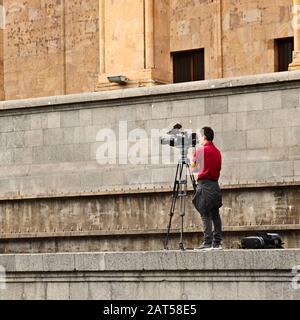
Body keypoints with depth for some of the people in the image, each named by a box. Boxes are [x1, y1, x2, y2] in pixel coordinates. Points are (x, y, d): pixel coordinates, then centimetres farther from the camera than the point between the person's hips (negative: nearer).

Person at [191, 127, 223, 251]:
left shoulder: (200, 150, -7)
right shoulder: (217, 151, 12)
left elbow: (193, 165, 7)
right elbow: (219, 168, 16)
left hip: (204, 184, -7)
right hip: (215, 184, 7)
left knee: (205, 215, -8)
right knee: (215, 214, 8)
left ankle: (208, 243, -14)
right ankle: (217, 242, 7)